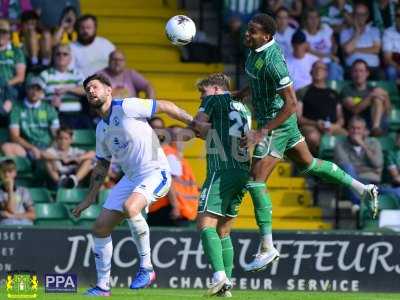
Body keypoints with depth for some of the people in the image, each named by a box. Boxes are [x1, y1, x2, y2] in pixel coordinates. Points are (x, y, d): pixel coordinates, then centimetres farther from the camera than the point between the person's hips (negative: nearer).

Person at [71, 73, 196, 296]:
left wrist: (194, 123, -9)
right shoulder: (101, 129, 14)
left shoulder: (126, 107, -10)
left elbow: (165, 106, -6)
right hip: (131, 178, 8)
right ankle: (102, 286, 13)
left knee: (130, 207, -35)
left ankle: (146, 267, -19)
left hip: (155, 172, -8)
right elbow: (102, 166, 24)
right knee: (100, 228, 1)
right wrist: (90, 198, 22)